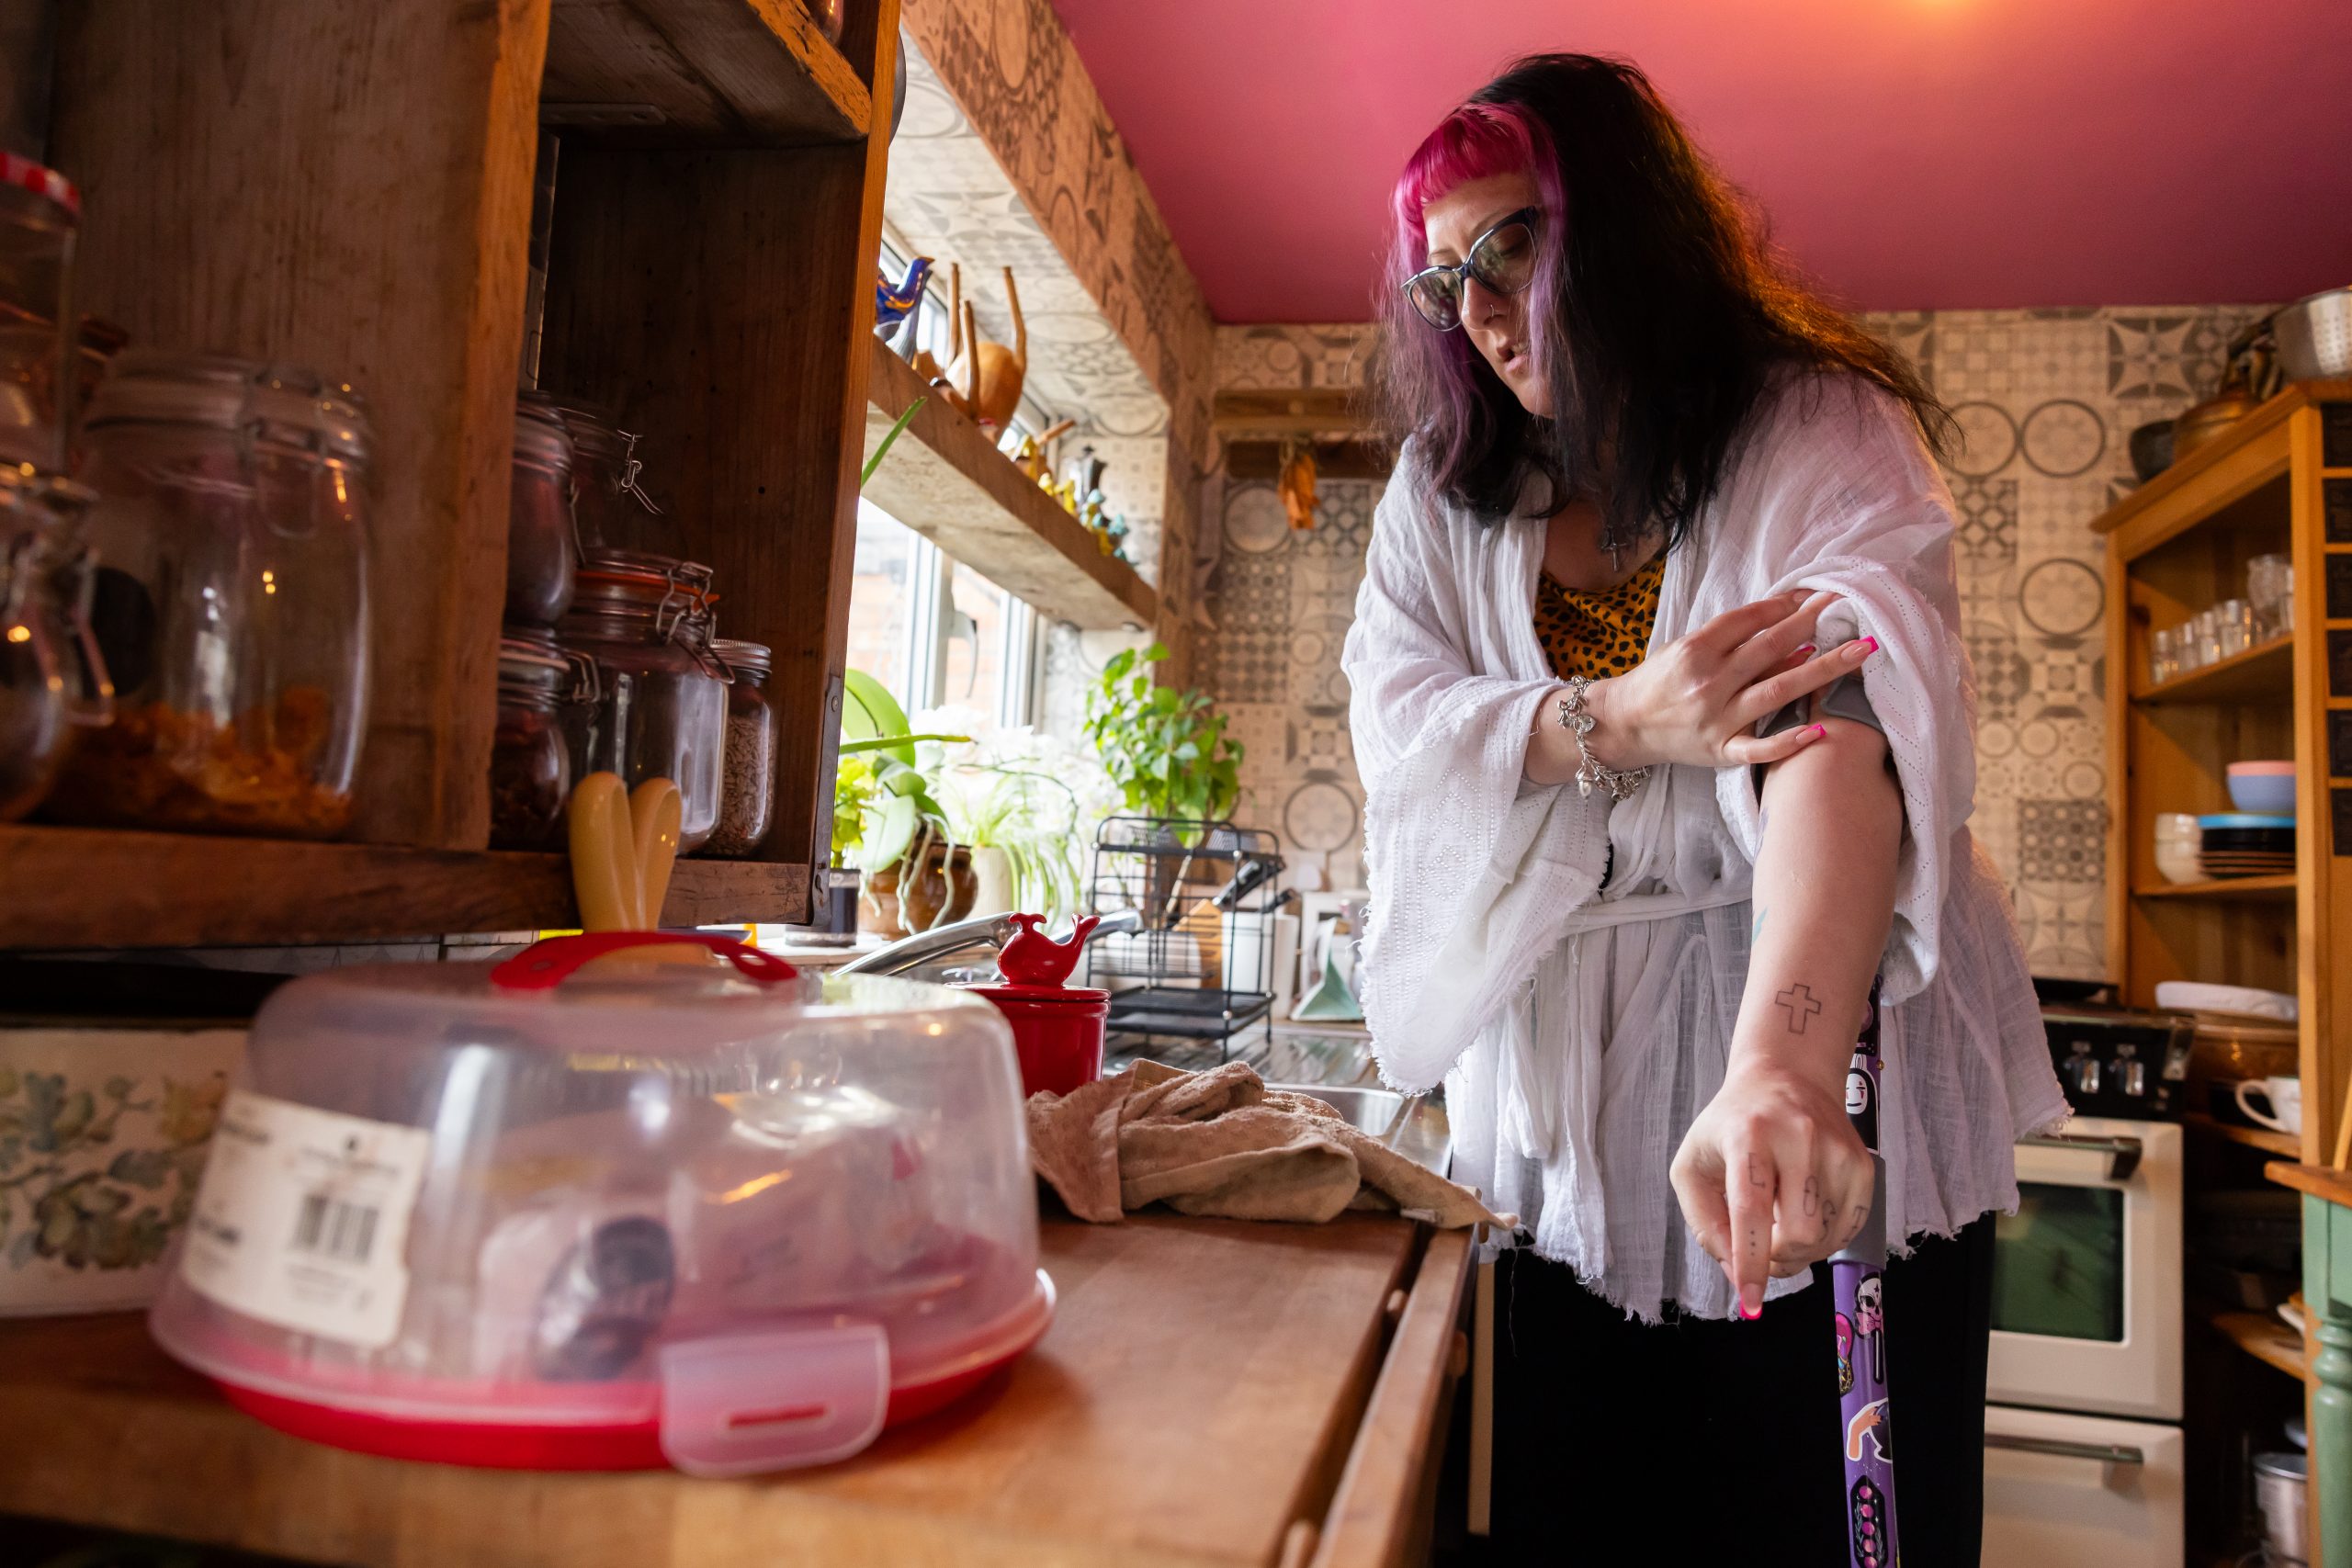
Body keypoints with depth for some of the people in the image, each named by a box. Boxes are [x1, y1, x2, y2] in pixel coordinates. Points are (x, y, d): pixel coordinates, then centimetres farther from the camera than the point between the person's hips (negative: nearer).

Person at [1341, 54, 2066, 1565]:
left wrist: (1780, 1069, -40)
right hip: (1564, 1099, 3)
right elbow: (1397, 733, -4)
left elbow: (1850, 734, -24)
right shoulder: (1444, 491, 9)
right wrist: (1619, 722, -23)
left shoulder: (1824, 428, -6)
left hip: (1832, 1078, -3)